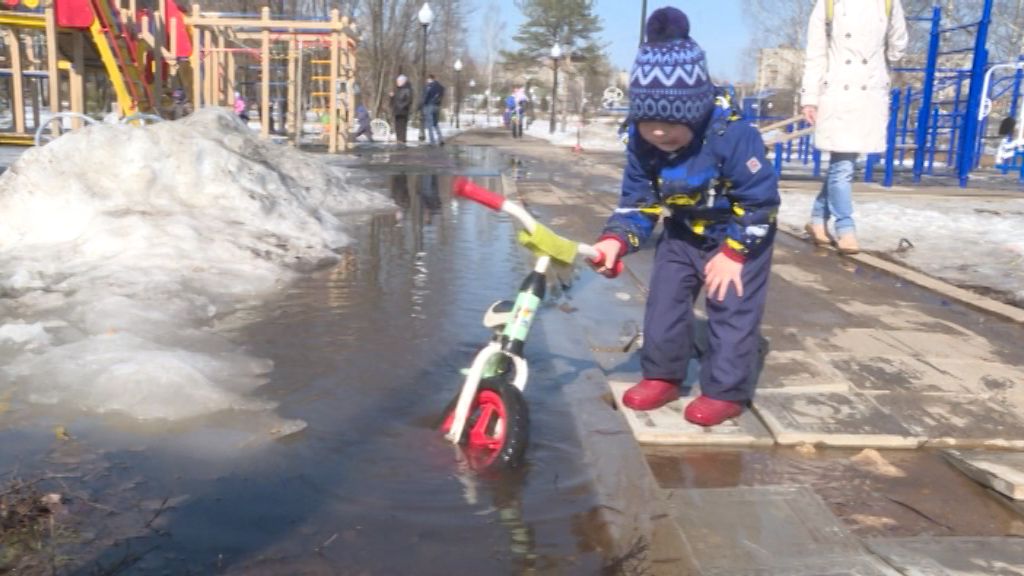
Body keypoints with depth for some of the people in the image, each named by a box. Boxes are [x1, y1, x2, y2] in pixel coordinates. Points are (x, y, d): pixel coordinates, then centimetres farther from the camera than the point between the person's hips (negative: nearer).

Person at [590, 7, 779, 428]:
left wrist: (732, 253, -23)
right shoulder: (642, 143, -18)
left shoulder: (733, 135, -34)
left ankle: (725, 391, 9)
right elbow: (638, 202, -10)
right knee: (664, 302, 7)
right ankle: (663, 375, 22)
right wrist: (616, 240, -27)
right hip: (682, 234, 5)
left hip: (741, 236, -5)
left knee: (731, 311, -4)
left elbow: (760, 201, -25)